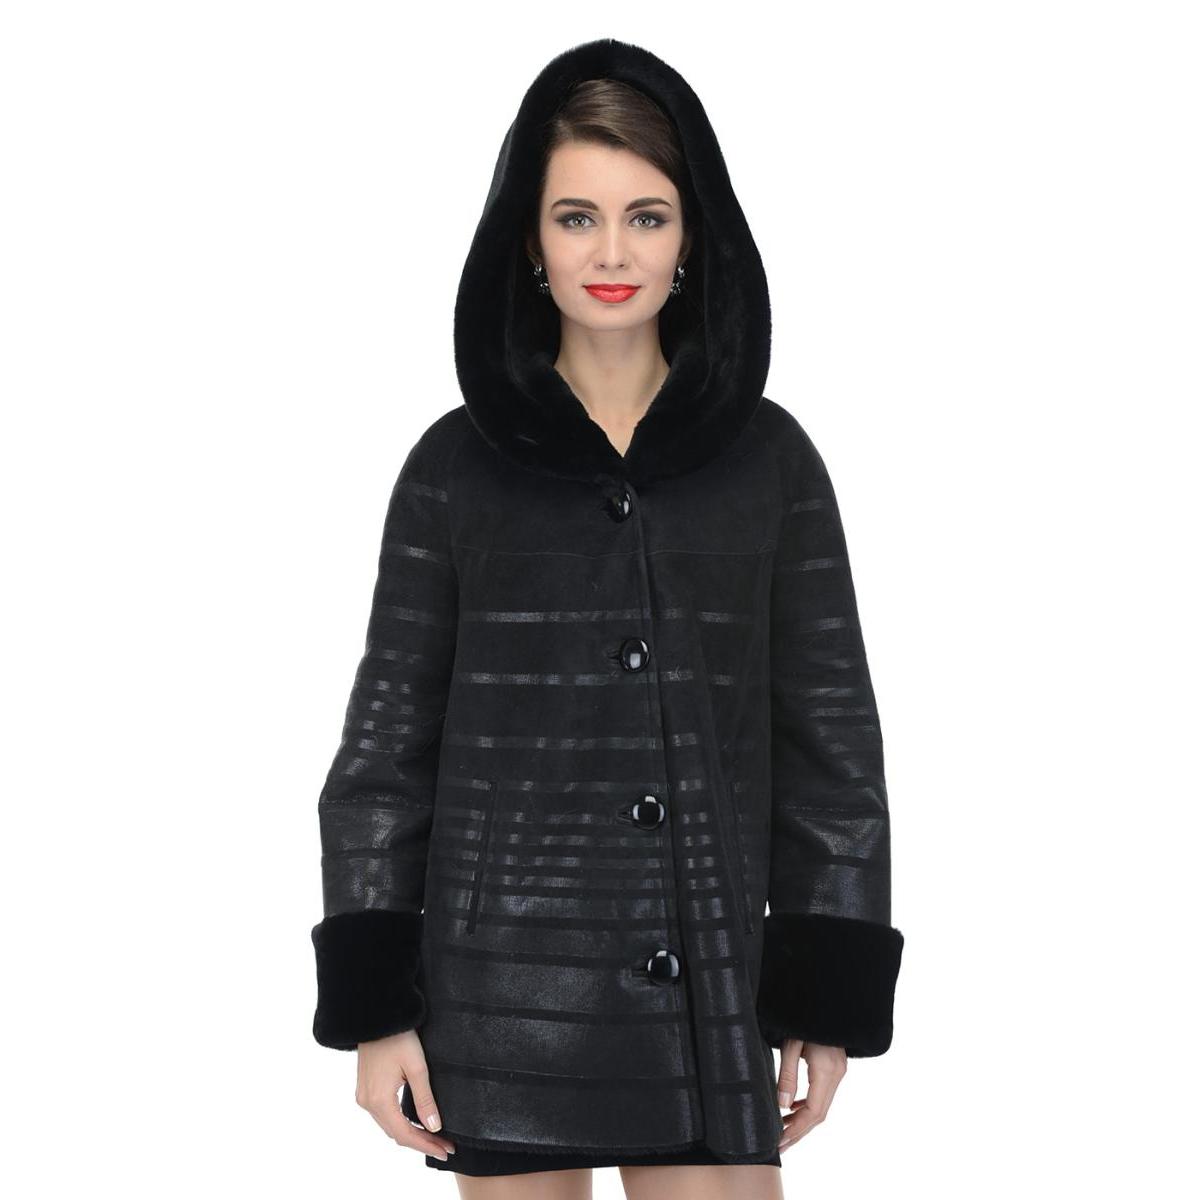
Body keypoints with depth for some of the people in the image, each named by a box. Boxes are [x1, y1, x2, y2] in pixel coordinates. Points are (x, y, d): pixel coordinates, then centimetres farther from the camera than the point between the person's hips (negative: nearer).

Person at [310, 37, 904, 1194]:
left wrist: (832, 997, 2)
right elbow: (385, 744, 3)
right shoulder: (457, 464, 3)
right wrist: (372, 1007, -1)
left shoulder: (770, 459, 4)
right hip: (504, 991, 0)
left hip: (706, 996, 1)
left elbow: (830, 736, 5)